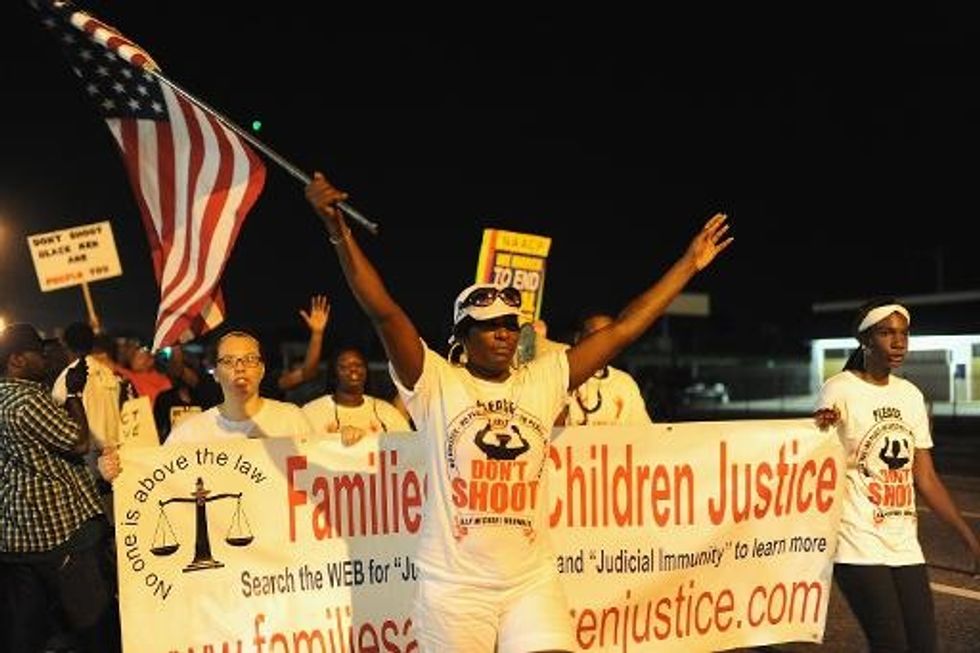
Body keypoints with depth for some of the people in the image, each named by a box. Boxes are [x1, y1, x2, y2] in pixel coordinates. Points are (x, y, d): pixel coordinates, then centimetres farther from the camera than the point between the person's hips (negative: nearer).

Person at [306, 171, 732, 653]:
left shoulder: (542, 381, 6)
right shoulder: (436, 383, -3)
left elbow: (622, 330, 7)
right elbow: (383, 312, -13)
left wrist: (689, 264, 8)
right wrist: (338, 230, -23)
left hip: (533, 583, 3)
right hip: (453, 588, -2)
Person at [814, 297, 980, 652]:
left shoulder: (910, 394, 11)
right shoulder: (839, 390, -8)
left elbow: (925, 477, 13)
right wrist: (820, 429, -31)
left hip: (905, 545, 6)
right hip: (859, 546, -6)